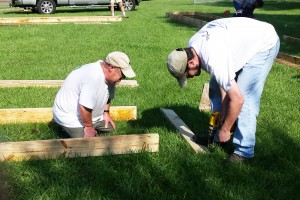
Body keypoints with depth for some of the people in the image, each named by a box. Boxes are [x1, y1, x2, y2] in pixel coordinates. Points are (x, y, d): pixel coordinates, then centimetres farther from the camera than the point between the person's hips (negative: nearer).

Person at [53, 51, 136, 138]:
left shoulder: (109, 75, -6)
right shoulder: (93, 77, -36)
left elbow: (107, 96, 14)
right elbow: (84, 107, -35)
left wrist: (106, 112, 5)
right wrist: (89, 127, -23)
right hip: (70, 117, -9)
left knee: (110, 128, 8)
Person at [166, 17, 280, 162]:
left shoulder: (213, 61, -38)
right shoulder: (190, 48, -12)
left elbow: (237, 99, -33)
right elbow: (221, 80, -5)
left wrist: (225, 130, -17)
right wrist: (223, 116, -6)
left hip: (265, 43, -9)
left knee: (246, 97, -17)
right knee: (216, 87, 8)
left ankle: (244, 151, -5)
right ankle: (216, 137, 19)